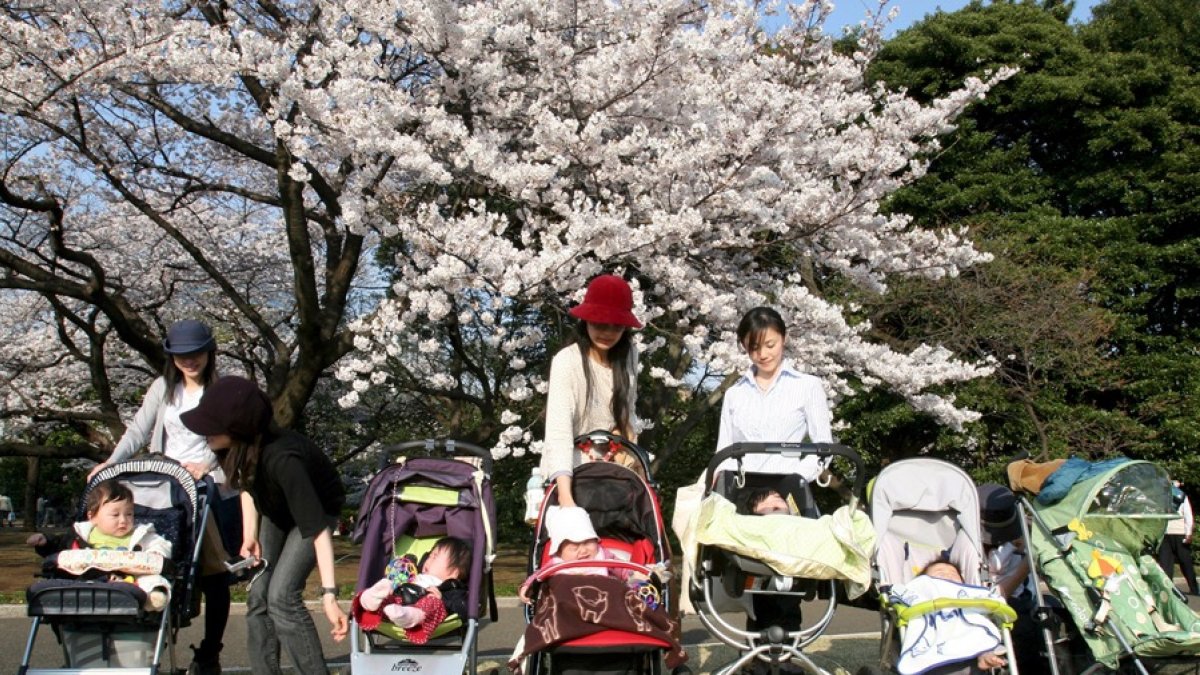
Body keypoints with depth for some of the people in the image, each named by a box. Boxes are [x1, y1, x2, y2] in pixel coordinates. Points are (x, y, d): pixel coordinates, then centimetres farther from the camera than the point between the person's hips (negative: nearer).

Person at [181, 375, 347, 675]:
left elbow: (315, 526, -41)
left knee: (282, 595, -19)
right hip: (277, 510, 7)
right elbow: (247, 485, 1)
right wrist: (250, 534, -9)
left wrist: (329, 594, -44)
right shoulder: (241, 448, -23)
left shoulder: (280, 458, -42)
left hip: (317, 507, -7)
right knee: (259, 594, 1)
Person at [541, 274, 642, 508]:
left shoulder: (628, 354, -4)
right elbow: (558, 429, -31)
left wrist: (627, 428, -9)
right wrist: (565, 497, -41)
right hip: (570, 471, -4)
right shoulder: (567, 361, -21)